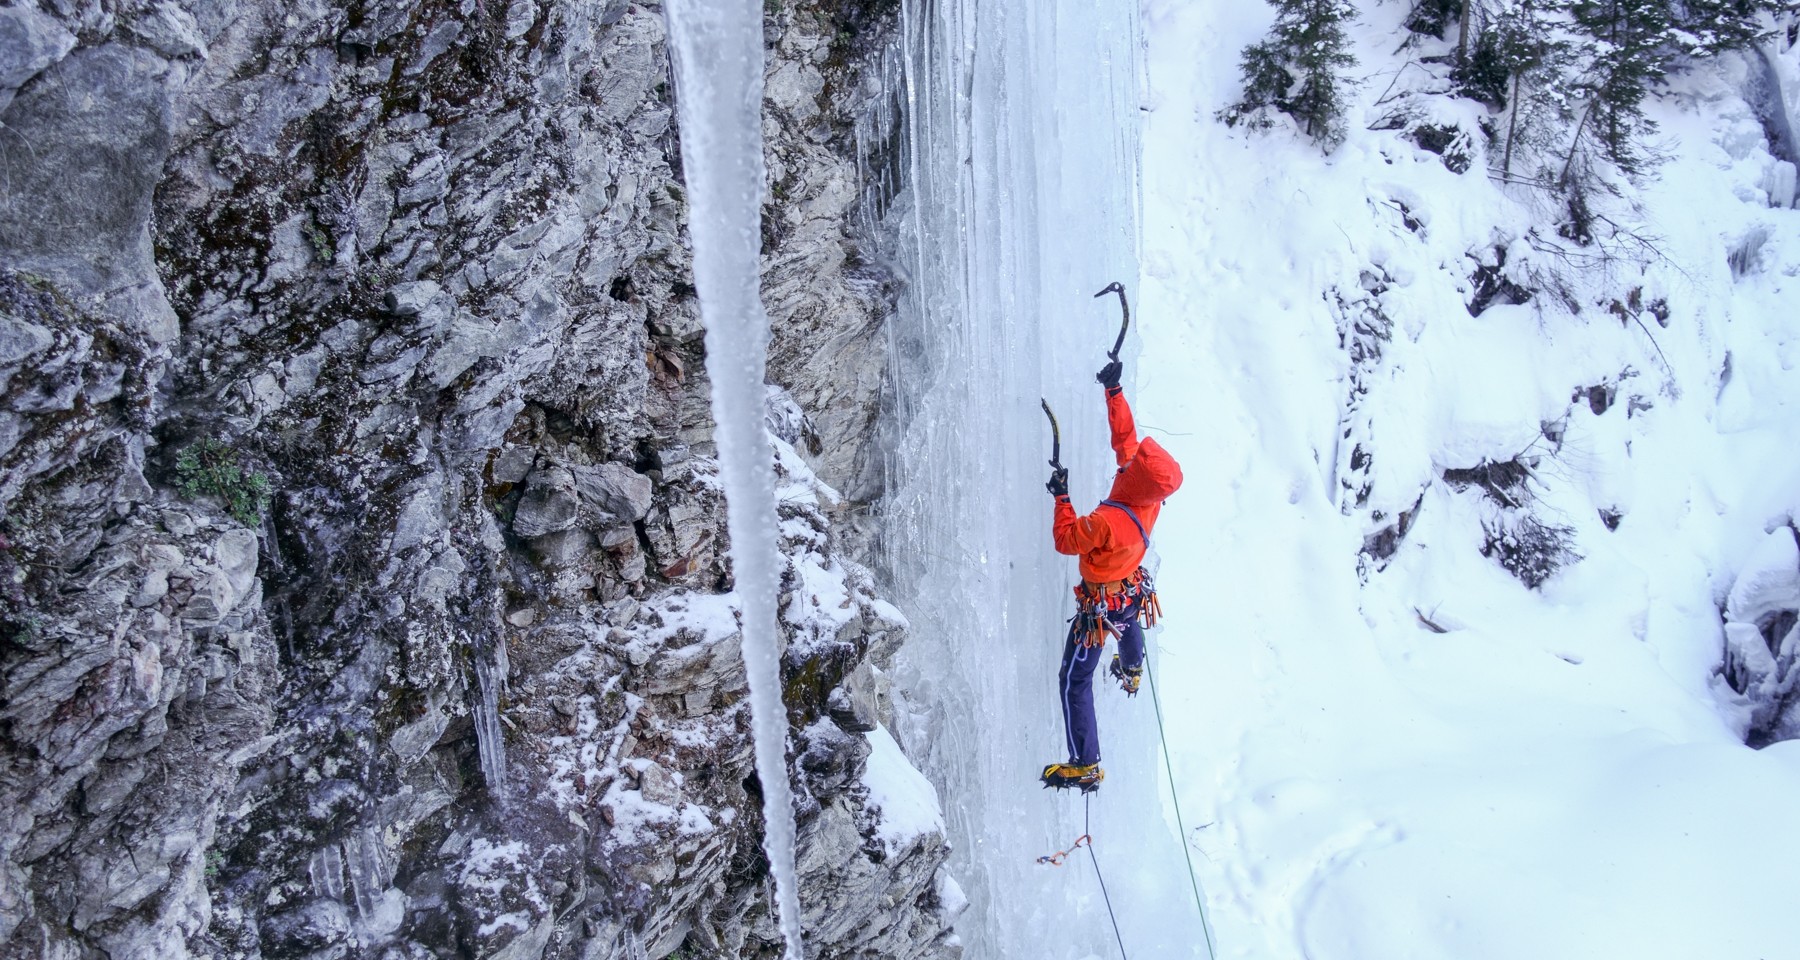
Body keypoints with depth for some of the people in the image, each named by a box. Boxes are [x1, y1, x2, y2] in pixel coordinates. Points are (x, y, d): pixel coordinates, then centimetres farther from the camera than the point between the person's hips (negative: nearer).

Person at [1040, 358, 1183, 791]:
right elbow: (1125, 436, -10)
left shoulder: (1107, 522, -40)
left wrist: (1061, 497, -18)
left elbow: (1065, 540, -25)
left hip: (1098, 607, -8)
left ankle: (1085, 767, 6)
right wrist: (1114, 390, -9)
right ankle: (1132, 672, 74)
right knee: (1129, 619, 44)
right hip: (1134, 591, 8)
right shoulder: (1151, 499, -18)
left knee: (1074, 681, 2)